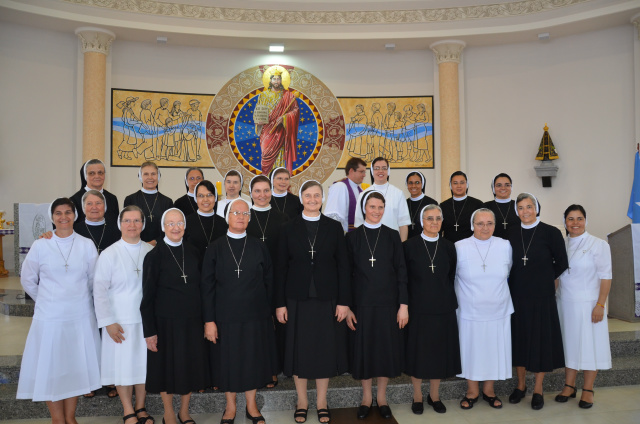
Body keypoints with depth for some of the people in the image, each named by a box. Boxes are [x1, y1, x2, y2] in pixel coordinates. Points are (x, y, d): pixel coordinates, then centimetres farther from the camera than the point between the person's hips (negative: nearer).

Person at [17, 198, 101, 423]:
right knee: (50, 367, 4)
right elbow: (28, 280, 7)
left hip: (80, 317, 1)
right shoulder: (40, 245, -2)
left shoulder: (87, 245, -2)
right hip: (49, 318, -1)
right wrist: (47, 301, 10)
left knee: (75, 365, 9)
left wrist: (77, 299, 11)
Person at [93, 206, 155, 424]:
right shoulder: (109, 254, -5)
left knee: (145, 363, 10)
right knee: (123, 365, 5)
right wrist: (108, 322, -9)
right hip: (120, 320, -2)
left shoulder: (151, 251, 1)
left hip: (147, 318, 2)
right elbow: (100, 291, -4)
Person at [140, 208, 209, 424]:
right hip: (166, 321, -3)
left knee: (190, 365, 11)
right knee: (167, 366, 9)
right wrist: (149, 331, -9)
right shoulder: (154, 256, -8)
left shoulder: (192, 252, 3)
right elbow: (148, 297, -7)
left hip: (192, 321, 3)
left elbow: (199, 286, 8)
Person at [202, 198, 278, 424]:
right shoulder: (215, 248, -1)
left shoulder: (259, 247, 1)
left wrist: (267, 310, 0)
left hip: (255, 316, 1)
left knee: (253, 360, 11)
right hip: (225, 316, 0)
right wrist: (209, 320, -7)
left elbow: (268, 282, 4)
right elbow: (207, 286, -2)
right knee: (228, 361, 10)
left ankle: (251, 405, 31)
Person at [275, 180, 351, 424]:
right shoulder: (289, 229, 2)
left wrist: (344, 301, -4)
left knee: (325, 349, 7)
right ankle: (302, 401, 25)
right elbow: (281, 268, 1)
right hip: (297, 299, 0)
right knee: (298, 349, 7)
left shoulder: (334, 228, 3)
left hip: (327, 299, 0)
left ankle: (321, 402, 24)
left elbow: (343, 266, 1)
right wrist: (280, 303, -3)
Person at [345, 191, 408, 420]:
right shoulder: (352, 237, 1)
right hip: (362, 303, 0)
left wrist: (404, 305, -5)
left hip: (388, 302, 1)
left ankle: (382, 397, 25)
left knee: (387, 348, 7)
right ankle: (366, 397, 25)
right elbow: (347, 273, 1)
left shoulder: (392, 236, 2)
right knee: (364, 348, 7)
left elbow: (401, 271, 1)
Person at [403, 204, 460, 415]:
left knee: (440, 350, 10)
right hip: (418, 308, -2)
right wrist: (405, 305, -4)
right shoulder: (410, 245, -4)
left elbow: (452, 278, 10)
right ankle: (417, 396, 23)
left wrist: (450, 301, 6)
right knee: (417, 351, 6)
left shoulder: (449, 247, 4)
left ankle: (434, 395, 27)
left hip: (443, 308, 3)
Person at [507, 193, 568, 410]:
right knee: (519, 337, 9)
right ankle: (521, 385, 24)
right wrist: (521, 279, 2)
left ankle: (538, 390, 19)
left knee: (541, 338, 5)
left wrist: (545, 278, 5)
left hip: (542, 295, -3)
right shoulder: (512, 234, 4)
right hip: (517, 294, 3)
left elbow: (562, 263, 0)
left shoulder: (550, 232, -7)